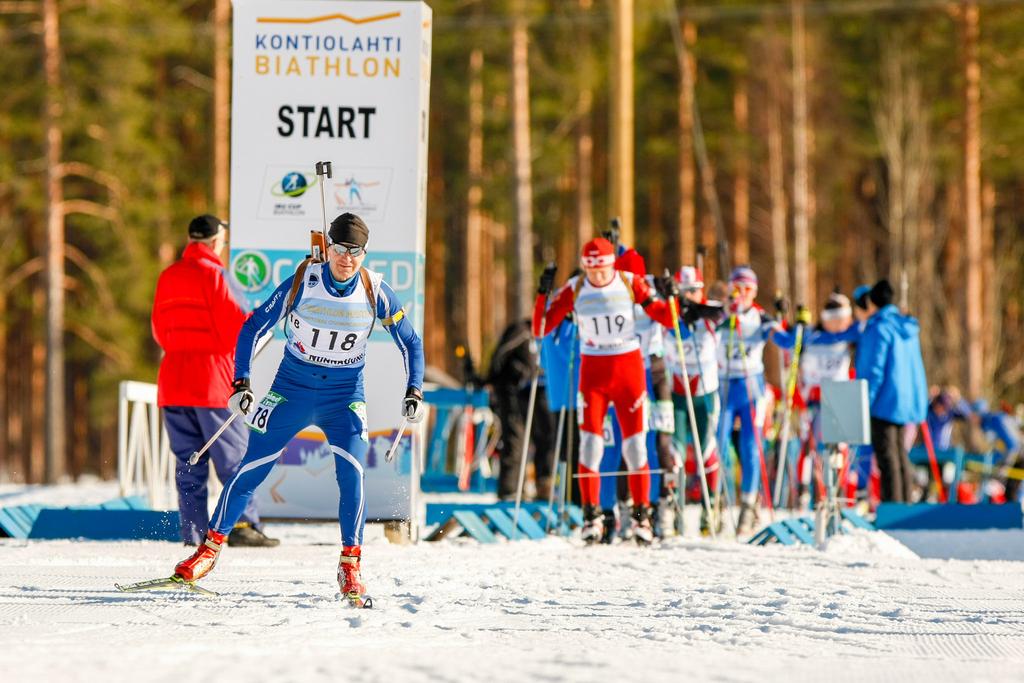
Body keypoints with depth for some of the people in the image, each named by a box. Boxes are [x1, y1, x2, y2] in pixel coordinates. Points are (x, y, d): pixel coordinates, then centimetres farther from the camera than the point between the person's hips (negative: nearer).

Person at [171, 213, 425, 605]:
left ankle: (350, 565, -11)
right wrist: (241, 385, -11)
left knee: (351, 471, -19)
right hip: (292, 388, 0)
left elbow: (411, 342, 3)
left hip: (344, 396, 0)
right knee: (252, 469, -1)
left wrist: (414, 392, -9)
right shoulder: (301, 283, -12)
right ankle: (211, 547, 14)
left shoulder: (376, 293, -8)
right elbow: (254, 327, -4)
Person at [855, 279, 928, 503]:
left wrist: (865, 402, -15)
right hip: (905, 399, 8)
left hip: (885, 401, -8)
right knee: (900, 454, 14)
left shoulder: (880, 329, -13)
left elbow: (875, 369, -17)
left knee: (887, 456, -7)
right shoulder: (907, 328, 11)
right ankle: (906, 504, 15)